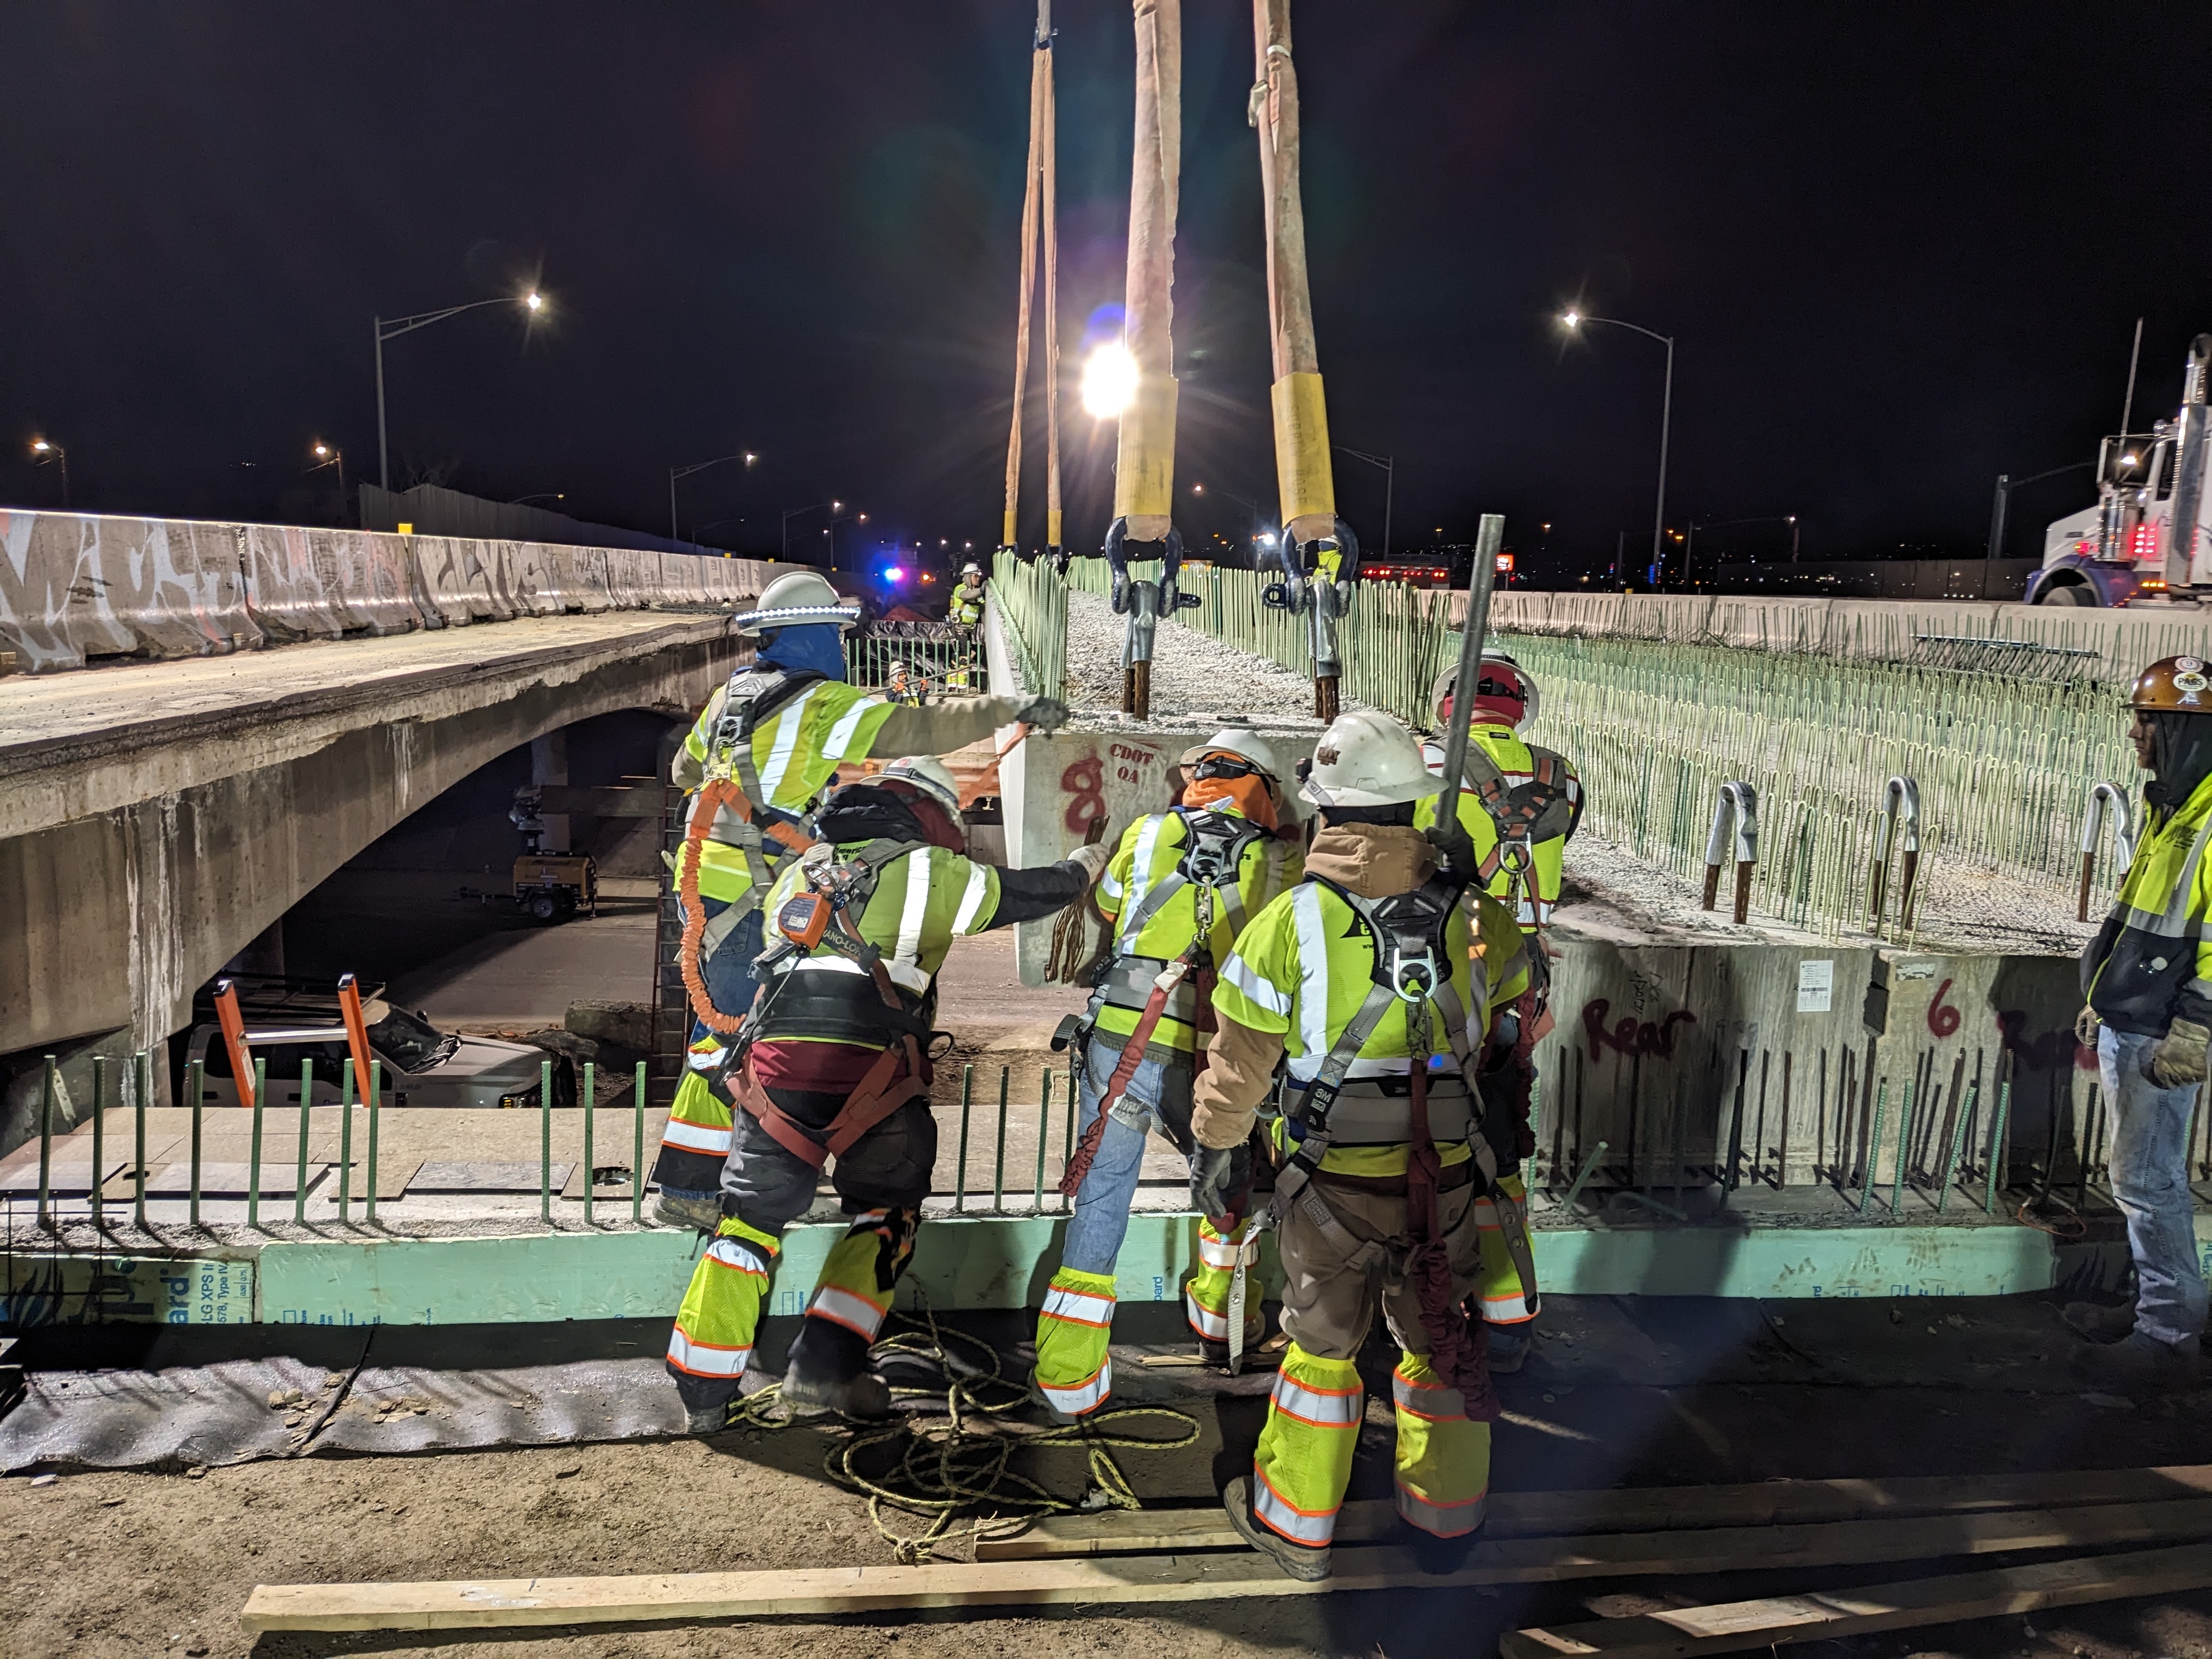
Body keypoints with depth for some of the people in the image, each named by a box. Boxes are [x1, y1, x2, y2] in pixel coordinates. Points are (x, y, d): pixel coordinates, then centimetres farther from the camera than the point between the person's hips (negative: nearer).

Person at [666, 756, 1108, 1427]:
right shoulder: (932, 872, 12)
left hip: (774, 1062, 4)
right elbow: (1034, 893, 22)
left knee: (750, 1220, 15)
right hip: (870, 1073, -4)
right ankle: (824, 1369, 9)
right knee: (886, 1216, 17)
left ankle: (703, 1394, 15)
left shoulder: (801, 870, 26)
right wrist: (1086, 865, 42)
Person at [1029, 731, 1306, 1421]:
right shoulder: (1274, 860, 4)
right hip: (1194, 1056, -1)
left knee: (1101, 1196, 8)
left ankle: (1066, 1377, 8)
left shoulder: (1148, 831, 9)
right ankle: (1222, 1321, 39)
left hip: (1114, 1035, 1)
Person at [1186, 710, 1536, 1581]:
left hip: (1330, 1183, -2)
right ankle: (1445, 1520, 35)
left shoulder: (1290, 922, -14)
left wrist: (1217, 1146, 9)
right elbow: (1514, 999, 15)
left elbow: (1240, 1061, -7)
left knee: (1322, 1343, 16)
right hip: (1446, 1180, 2)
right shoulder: (1474, 917, -6)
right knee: (1438, 1339, 20)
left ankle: (1294, 1520, 31)